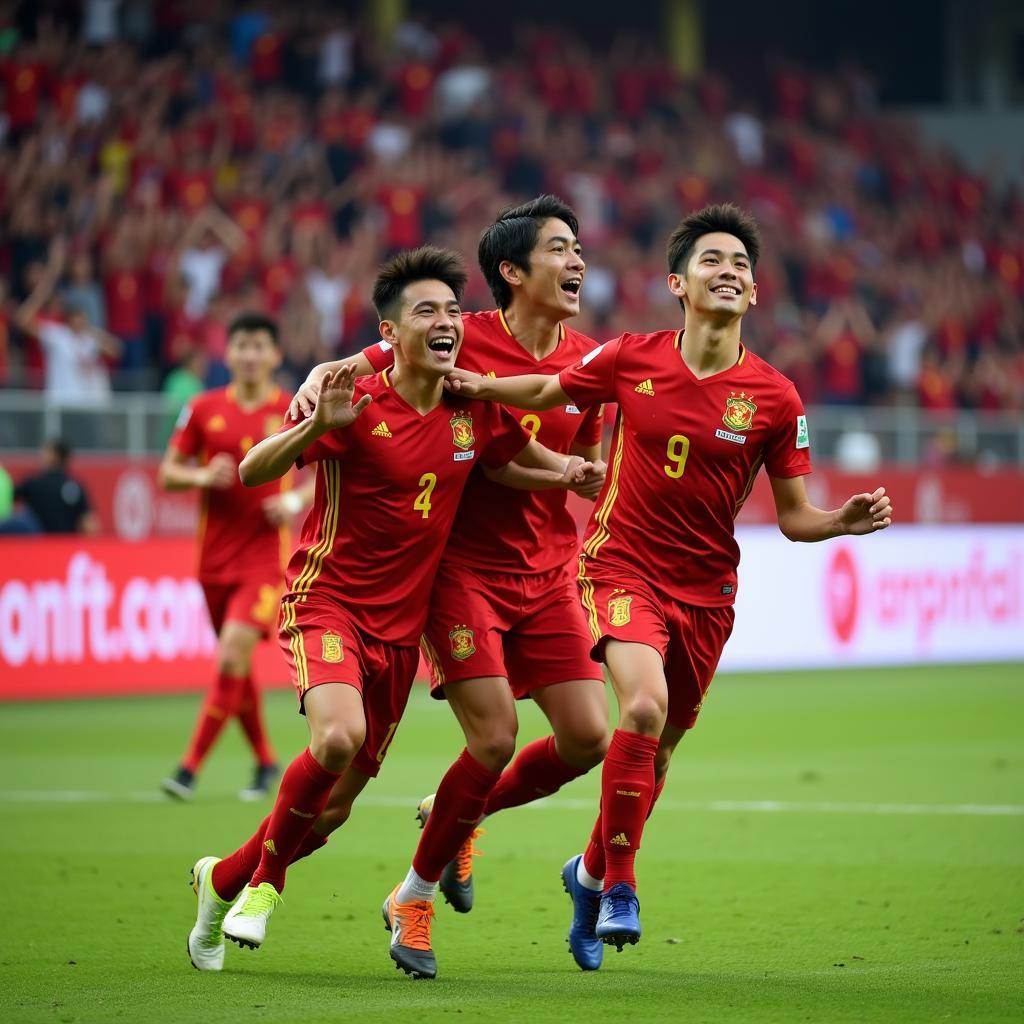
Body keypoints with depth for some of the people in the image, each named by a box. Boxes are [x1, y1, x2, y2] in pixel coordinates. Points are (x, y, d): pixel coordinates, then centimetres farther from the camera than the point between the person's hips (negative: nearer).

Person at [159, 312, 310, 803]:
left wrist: (297, 500, -12)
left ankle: (190, 767, -14)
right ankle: (265, 761, 30)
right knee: (236, 665, 12)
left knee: (232, 657, -17)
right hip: (215, 558, 3)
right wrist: (203, 476, -13)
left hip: (266, 556, -3)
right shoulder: (203, 409, 3)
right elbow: (168, 472, 7)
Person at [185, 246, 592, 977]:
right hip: (328, 599, -5)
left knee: (344, 792, 7)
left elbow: (518, 460, 22)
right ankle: (267, 877, -6)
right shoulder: (357, 403, -12)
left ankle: (225, 878, 31)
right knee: (339, 736, -31)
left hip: (400, 622, 6)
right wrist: (317, 427, -34)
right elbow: (252, 473, -16)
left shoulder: (474, 414, 3)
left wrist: (573, 470, 1)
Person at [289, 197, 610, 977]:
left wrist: (583, 472, -7)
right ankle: (415, 892, 9)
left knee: (587, 739, -3)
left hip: (547, 574, 5)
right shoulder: (462, 340, -10)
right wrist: (319, 384, -23)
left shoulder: (588, 362, 5)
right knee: (495, 739, -14)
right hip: (462, 565, -5)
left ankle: (459, 816, 25)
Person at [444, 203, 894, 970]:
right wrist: (481, 385, -6)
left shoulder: (774, 398, -6)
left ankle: (592, 872, 39)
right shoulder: (630, 360, -7)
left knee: (660, 746, 12)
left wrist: (845, 522, -20)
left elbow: (794, 516, -1)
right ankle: (619, 884, -13)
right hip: (623, 566, -2)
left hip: (705, 589, 3)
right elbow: (550, 391, 11)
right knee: (644, 705, -27)